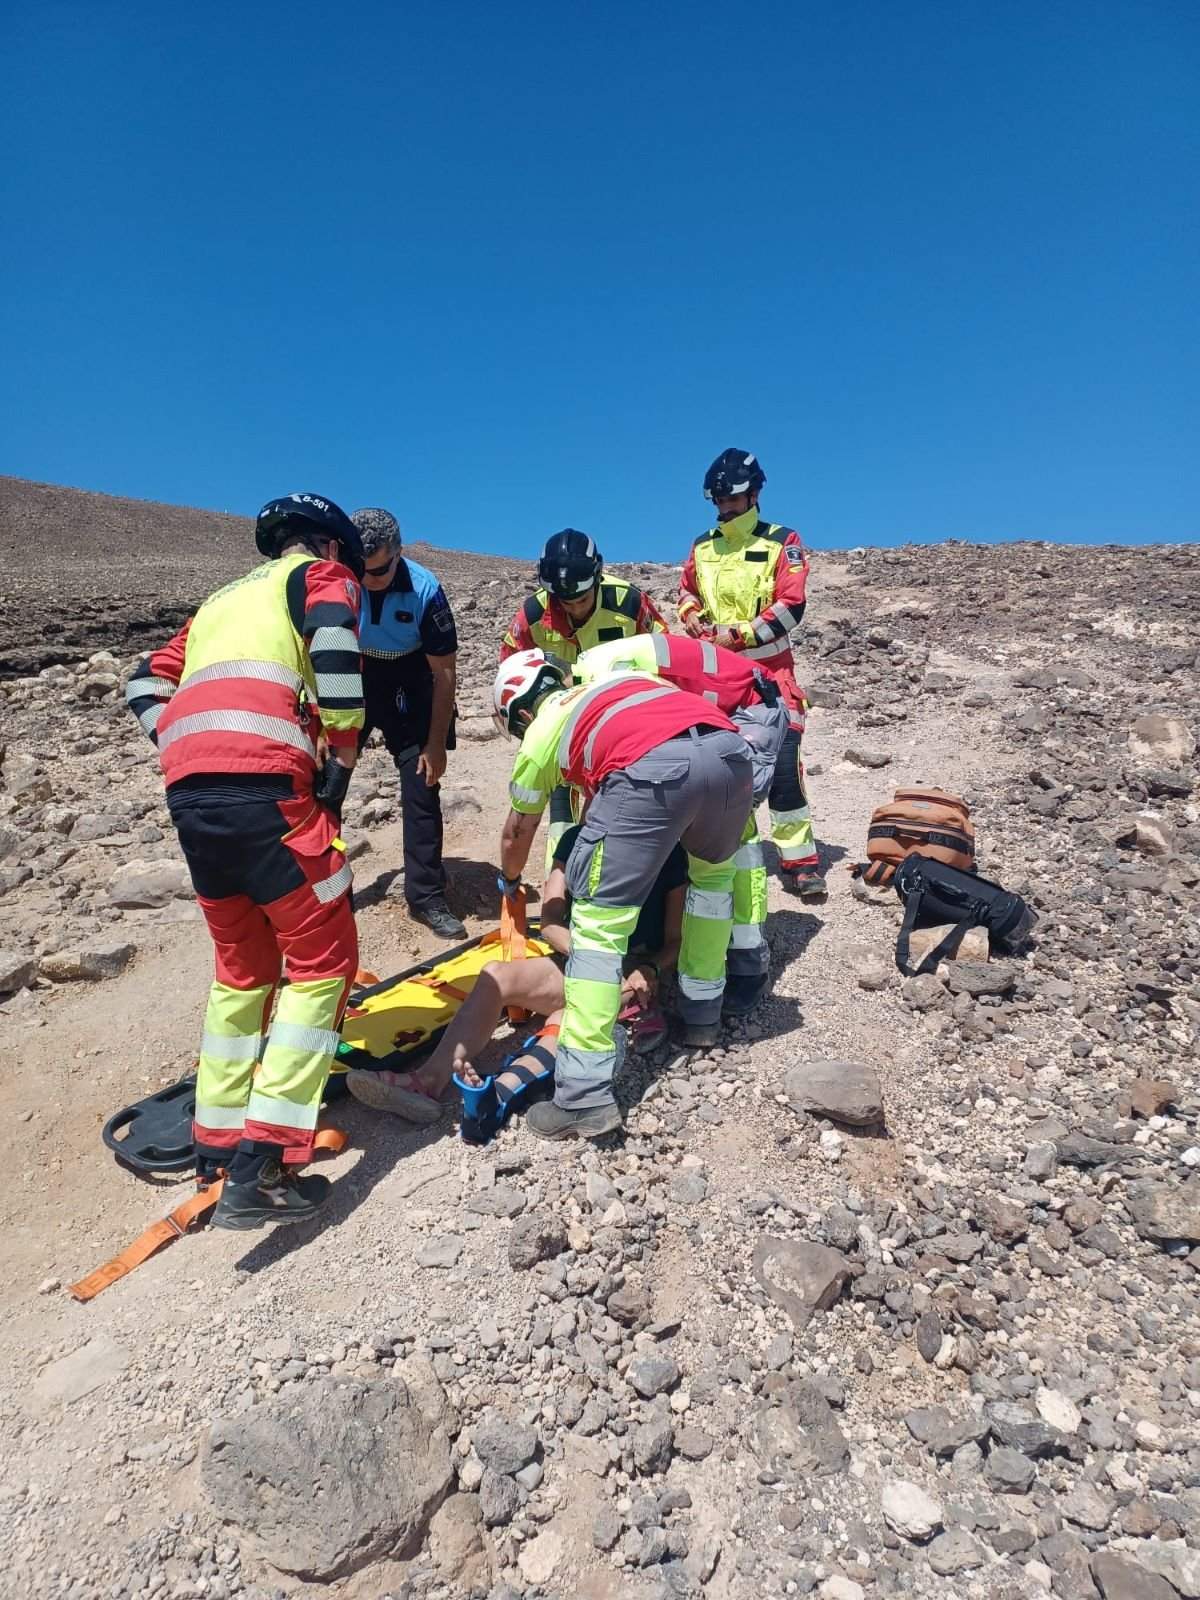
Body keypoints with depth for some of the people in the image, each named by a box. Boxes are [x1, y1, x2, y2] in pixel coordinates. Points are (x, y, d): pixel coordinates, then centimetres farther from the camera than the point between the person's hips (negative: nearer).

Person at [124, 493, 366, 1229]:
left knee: (243, 965, 20)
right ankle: (263, 1168, -3)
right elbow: (333, 641, -12)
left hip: (189, 791, 8)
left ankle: (217, 1141, 28)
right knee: (323, 960, 1)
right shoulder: (322, 575, 12)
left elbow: (148, 684, 27)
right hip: (262, 787, -7)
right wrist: (344, 755, -7)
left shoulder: (223, 599, 33)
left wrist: (192, 756, 16)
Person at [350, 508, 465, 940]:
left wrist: (436, 743, -14)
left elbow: (444, 670, -15)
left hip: (408, 686, -1)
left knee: (421, 784, -8)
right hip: (349, 680, 1)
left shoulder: (424, 589, -23)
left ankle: (426, 897, 1)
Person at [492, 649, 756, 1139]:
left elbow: (518, 831, 37)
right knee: (713, 871, 32)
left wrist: (509, 882, 57)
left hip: (653, 768, -6)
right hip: (730, 751, 6)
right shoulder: (612, 682, 41)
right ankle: (702, 1013, 38)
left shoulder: (540, 730, 25)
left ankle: (585, 1098, 3)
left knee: (599, 921, 5)